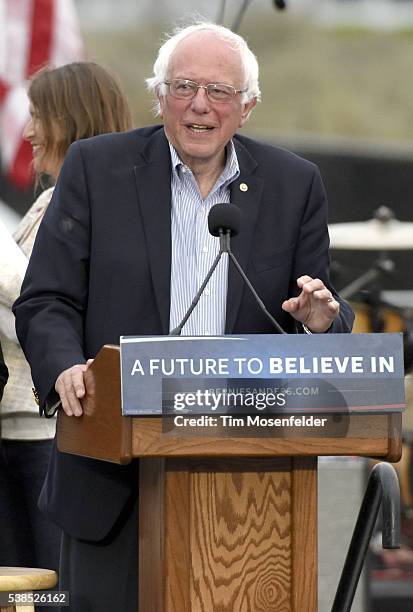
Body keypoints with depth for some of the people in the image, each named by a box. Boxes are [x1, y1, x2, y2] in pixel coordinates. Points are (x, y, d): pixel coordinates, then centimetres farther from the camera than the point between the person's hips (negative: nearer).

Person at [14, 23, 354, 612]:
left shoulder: (295, 185, 7)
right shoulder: (96, 167, 2)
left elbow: (322, 314, 10)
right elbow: (46, 302, -1)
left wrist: (322, 320, -15)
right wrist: (65, 369, -21)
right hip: (117, 469, -1)